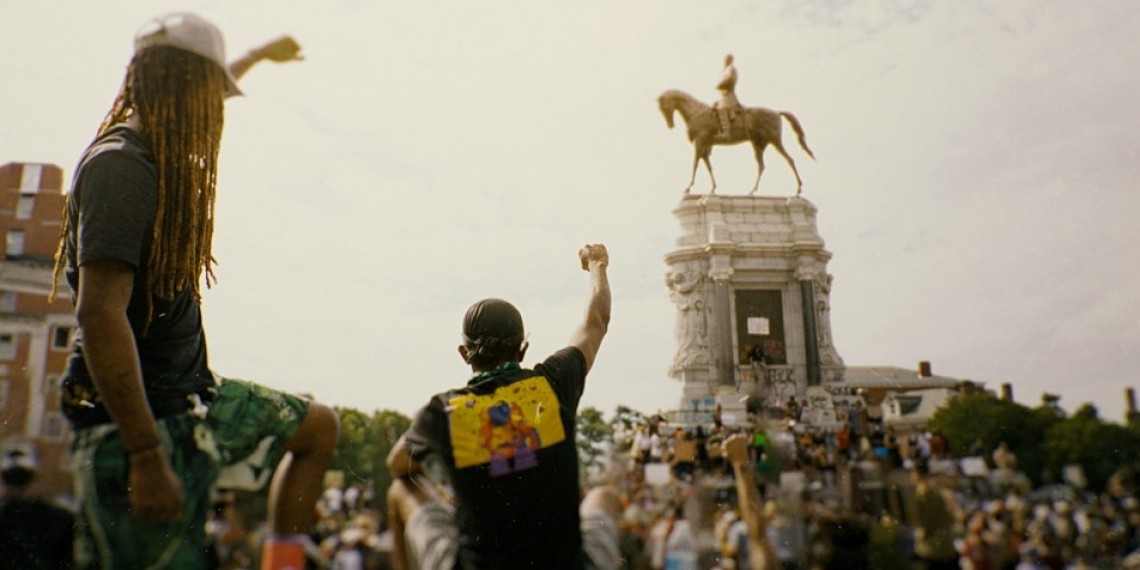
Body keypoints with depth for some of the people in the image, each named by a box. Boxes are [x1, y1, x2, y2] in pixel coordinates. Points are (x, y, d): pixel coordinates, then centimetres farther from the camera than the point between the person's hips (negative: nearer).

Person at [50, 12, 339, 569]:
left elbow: (196, 96, 32)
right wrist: (146, 457, -30)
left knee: (317, 425, 18)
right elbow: (100, 312, -28)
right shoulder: (122, 166, -20)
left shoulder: (160, 149, 8)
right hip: (138, 419, -10)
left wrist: (259, 54, 50)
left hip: (188, 398, 10)